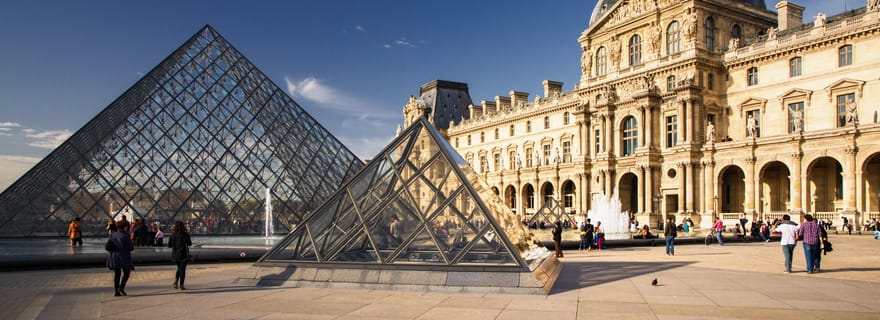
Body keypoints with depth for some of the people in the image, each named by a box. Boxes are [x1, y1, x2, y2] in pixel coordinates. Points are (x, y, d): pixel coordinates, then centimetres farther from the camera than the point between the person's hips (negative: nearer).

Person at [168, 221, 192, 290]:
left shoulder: (173, 235, -3)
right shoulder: (185, 234, -13)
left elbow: (169, 245, 1)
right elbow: (190, 243, -5)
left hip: (175, 255, 4)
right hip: (183, 254, -4)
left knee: (179, 268, 22)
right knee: (182, 269, 5)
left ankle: (175, 282, 8)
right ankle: (181, 285, 6)